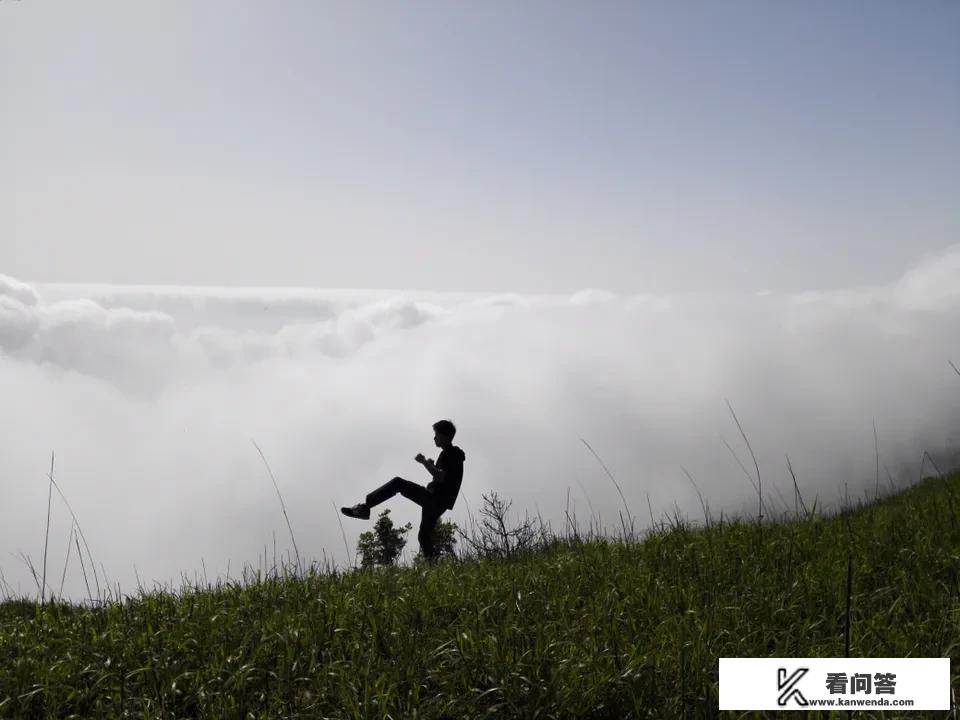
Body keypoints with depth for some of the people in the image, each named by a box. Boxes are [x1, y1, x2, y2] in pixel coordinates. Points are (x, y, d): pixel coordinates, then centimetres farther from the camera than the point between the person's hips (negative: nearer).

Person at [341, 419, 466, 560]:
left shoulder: (450, 453, -9)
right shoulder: (451, 454, 23)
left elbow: (441, 477, -22)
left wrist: (424, 462, -18)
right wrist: (431, 466, 14)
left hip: (434, 500, -10)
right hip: (436, 503, 10)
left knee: (398, 483, -13)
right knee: (424, 536, 12)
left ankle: (364, 507, -19)